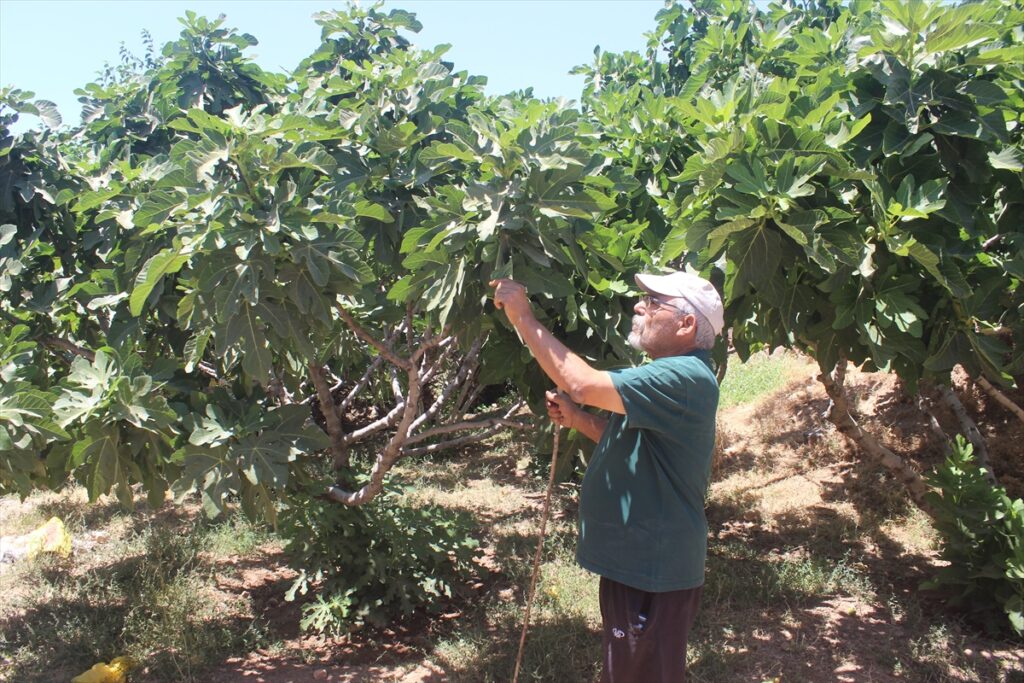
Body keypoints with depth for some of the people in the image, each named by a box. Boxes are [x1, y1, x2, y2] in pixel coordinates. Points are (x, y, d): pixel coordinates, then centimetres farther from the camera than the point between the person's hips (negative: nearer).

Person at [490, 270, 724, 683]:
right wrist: (578, 420, 1)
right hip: (634, 558, 10)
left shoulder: (685, 377, -25)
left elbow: (582, 383, -32)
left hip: (653, 569, -10)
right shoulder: (669, 374, 11)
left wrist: (523, 318, -23)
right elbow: (630, 441, 18)